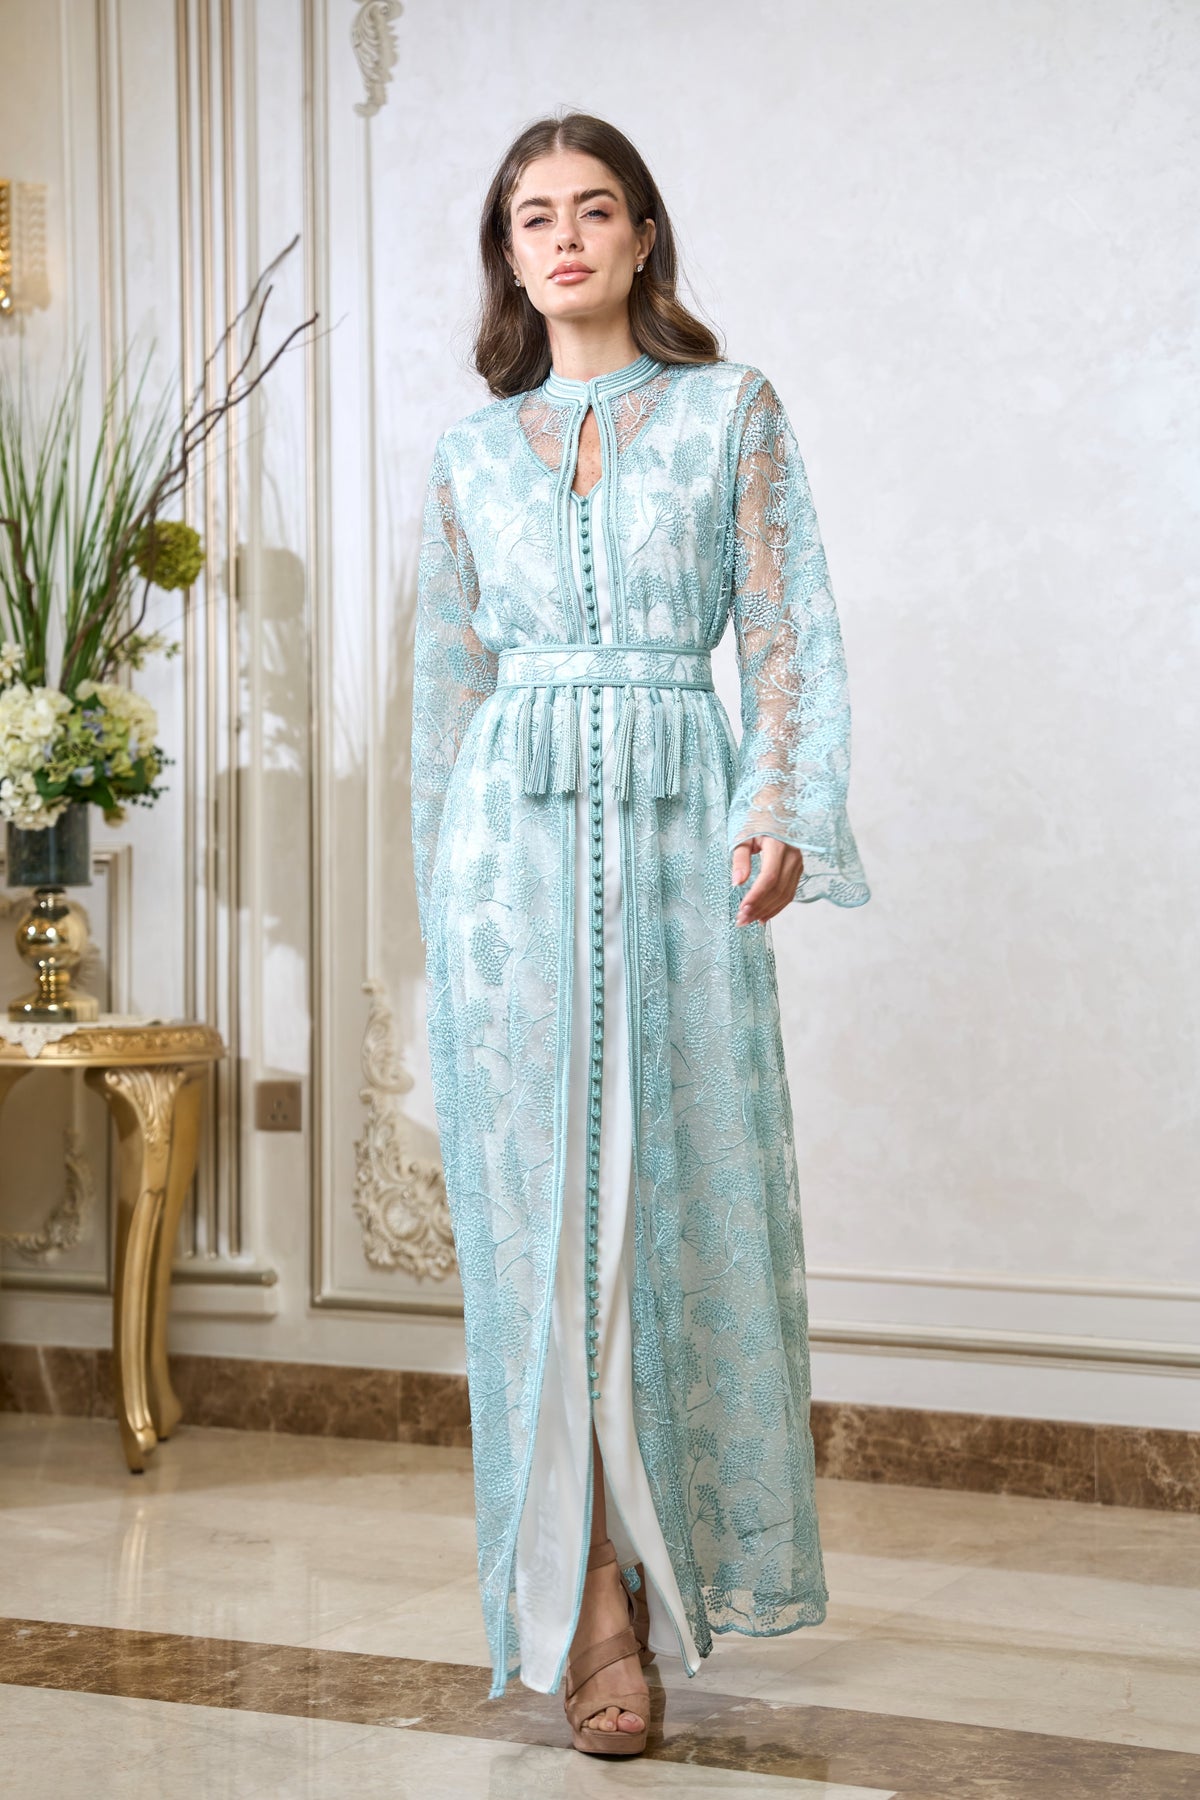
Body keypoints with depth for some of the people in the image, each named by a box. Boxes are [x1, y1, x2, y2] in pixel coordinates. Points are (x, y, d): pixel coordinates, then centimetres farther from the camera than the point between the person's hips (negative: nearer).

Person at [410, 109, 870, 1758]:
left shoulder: (732, 410, 8)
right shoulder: (471, 452, 13)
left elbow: (792, 626, 1)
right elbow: (448, 679, 15)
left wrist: (785, 807, -14)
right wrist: (441, 892, 11)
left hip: (680, 827, -1)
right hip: (517, 832, 1)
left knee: (688, 1186, 2)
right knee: (545, 1193, -5)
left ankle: (680, 1543, 21)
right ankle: (592, 1593, -2)